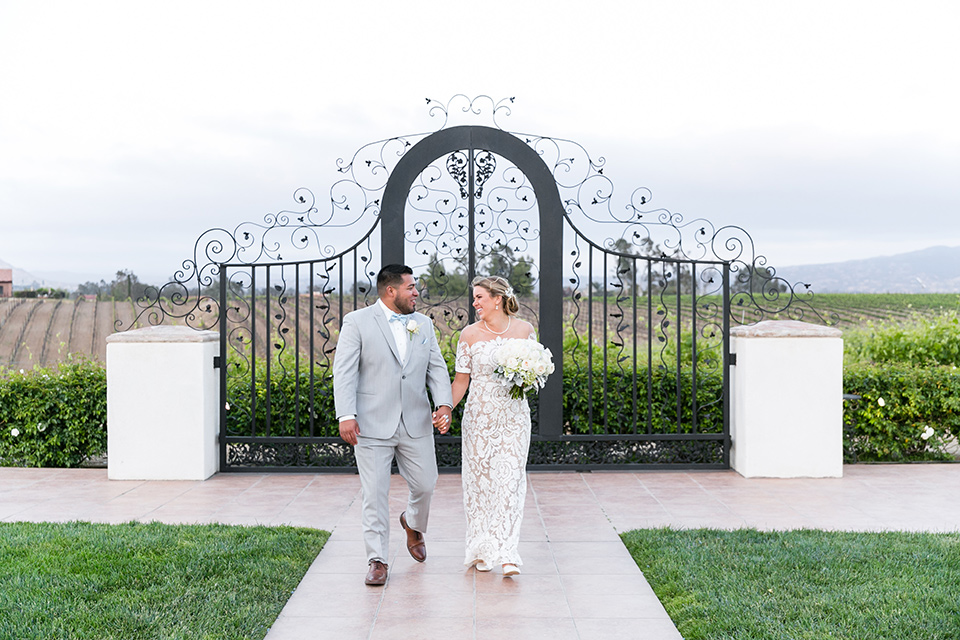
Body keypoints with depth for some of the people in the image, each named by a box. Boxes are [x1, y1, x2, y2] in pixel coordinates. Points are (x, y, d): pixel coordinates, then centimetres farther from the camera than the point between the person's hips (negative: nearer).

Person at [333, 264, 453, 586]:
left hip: (416, 424, 4)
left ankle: (413, 524, 42)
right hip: (373, 425, -4)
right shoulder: (357, 322, -3)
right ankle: (377, 560, 12)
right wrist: (346, 416, -17)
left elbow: (437, 368, 10)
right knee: (374, 494, 0)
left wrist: (444, 404, -7)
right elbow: (344, 372, -8)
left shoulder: (424, 324, 12)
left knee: (425, 485, 10)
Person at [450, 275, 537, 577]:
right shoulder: (470, 334, 0)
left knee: (510, 480, -7)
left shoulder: (524, 329, 1)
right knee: (480, 481, 5)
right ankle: (481, 551, 17)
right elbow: (461, 380, 2)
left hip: (514, 416, 0)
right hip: (478, 416, 0)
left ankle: (507, 554, -7)